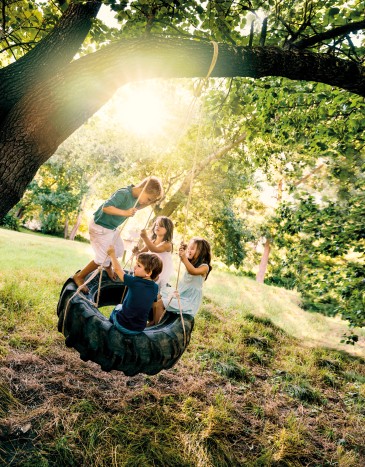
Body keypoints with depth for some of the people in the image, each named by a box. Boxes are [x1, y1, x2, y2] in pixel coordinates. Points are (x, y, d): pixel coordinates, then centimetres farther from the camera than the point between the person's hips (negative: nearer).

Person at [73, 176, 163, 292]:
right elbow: (106, 207, -36)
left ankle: (108, 267, 54)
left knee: (119, 250, 22)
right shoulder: (123, 193, -30)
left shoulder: (136, 198, -2)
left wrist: (150, 202, 0)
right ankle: (79, 277, 16)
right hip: (100, 227, -9)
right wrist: (125, 213, -44)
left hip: (112, 228, 9)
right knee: (103, 258, -4)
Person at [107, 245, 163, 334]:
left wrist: (112, 254, 4)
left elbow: (117, 269, -8)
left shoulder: (134, 281, -21)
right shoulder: (155, 287, -9)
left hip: (122, 325, -4)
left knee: (118, 307, 28)